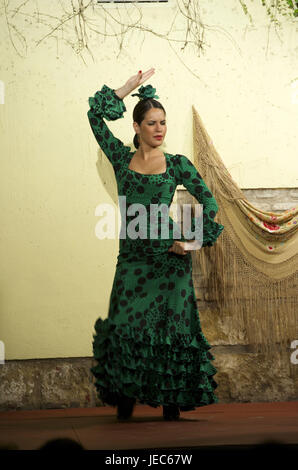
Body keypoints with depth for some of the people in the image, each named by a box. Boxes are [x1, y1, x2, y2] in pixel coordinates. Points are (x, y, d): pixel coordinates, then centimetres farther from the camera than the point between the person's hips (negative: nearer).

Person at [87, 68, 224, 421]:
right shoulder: (121, 157, 8)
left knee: (170, 327, -1)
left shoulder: (177, 164, 5)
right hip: (131, 256, 1)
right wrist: (130, 87, 6)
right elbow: (96, 116, 3)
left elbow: (208, 200, 7)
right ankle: (124, 402, 4)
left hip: (169, 255, -1)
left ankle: (171, 405, 5)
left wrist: (192, 239, -2)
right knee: (125, 326, -6)